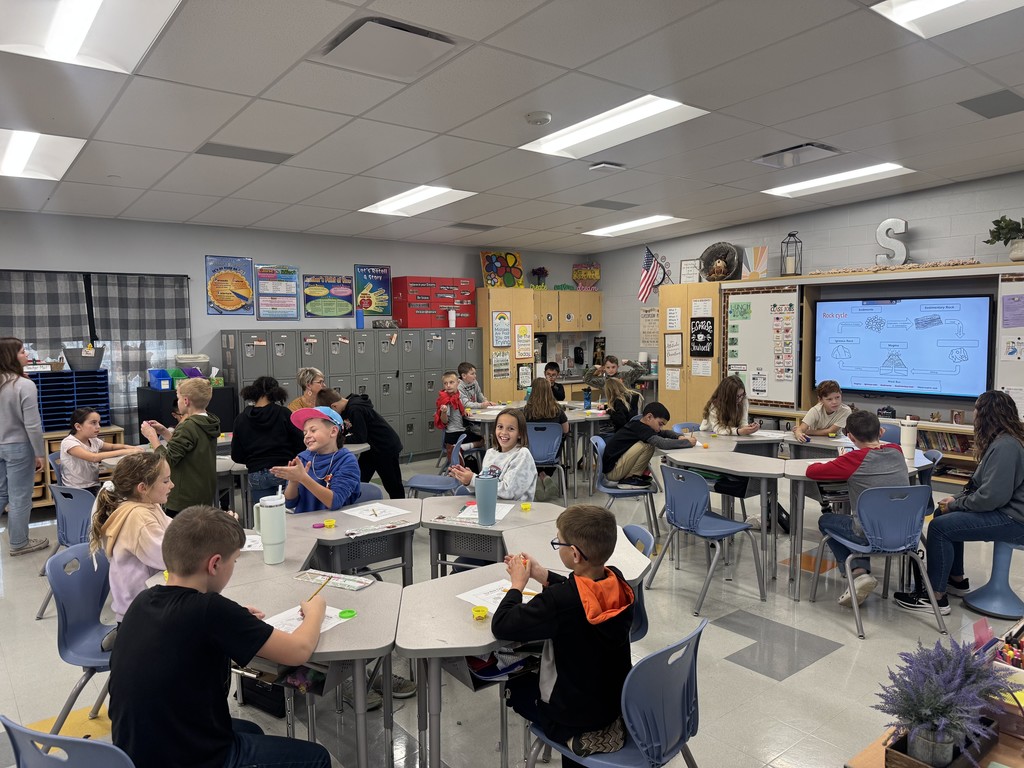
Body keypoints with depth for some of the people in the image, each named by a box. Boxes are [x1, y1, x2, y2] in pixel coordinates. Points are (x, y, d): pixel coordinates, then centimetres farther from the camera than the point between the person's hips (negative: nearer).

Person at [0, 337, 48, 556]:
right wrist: (40, 453, -8)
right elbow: (32, 425, -19)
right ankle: (18, 543, 18)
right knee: (19, 497, 6)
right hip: (18, 447, -6)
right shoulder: (25, 385, -20)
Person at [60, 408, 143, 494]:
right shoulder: (68, 443, -16)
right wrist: (125, 452, -32)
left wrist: (128, 447, -2)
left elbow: (111, 447, 22)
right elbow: (94, 458, -31)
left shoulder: (93, 441, 5)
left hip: (94, 487, 6)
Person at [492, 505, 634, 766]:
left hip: (575, 710, -5)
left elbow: (501, 626, -25)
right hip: (619, 700, 5)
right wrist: (543, 575, 4)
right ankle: (606, 726, 21)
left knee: (516, 685, 22)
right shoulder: (617, 581, -13)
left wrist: (517, 585, -11)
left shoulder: (558, 600, -32)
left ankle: (570, 735, 12)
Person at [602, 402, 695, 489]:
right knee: (647, 444, -20)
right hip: (612, 471, -10)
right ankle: (629, 479, -6)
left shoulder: (638, 425, 8)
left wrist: (679, 437, 1)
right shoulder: (640, 429, -19)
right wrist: (688, 442, -18)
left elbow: (664, 433, 21)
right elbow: (663, 443, -31)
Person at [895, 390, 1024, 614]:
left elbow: (992, 496, -27)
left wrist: (956, 504, -13)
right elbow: (982, 484, 14)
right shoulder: (1004, 440, 11)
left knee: (940, 527, -17)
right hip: (1005, 510, 11)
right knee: (943, 514, 18)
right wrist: (957, 498, 1)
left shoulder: (1005, 446, -22)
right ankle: (957, 579, 27)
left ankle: (936, 597, -9)